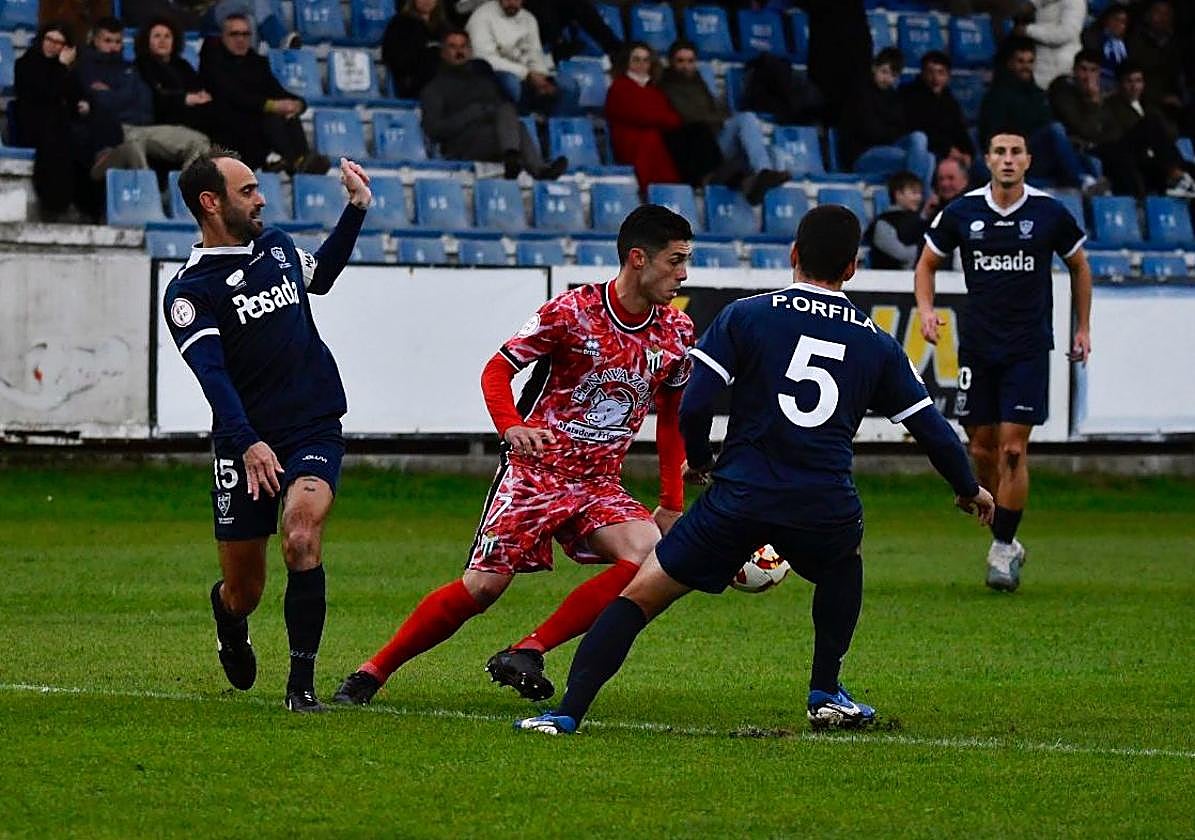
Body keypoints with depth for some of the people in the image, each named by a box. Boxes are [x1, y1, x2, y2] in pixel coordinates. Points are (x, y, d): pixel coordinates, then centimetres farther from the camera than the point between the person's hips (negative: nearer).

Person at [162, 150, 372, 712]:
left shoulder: (277, 246, 10)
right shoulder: (190, 290, -8)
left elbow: (320, 275, 35)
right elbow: (213, 376, -22)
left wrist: (357, 208, 28)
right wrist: (247, 444, -36)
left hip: (314, 432, 3)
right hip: (243, 448, -3)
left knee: (301, 538, -25)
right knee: (243, 594, 5)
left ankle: (302, 683, -17)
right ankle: (228, 619, 44)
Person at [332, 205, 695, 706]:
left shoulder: (676, 332, 2)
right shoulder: (571, 312, -12)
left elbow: (671, 416, 16)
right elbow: (497, 370, -5)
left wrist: (672, 504, 12)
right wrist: (511, 427, -24)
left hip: (599, 484, 4)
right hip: (535, 471, -4)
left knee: (652, 556, -23)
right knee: (483, 586, -11)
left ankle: (527, 654, -16)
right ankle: (371, 673, 5)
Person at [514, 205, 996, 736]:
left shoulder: (745, 317, 4)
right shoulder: (876, 344, 12)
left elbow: (693, 407, -4)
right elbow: (932, 429, 18)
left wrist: (699, 461, 17)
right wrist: (970, 490, 35)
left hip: (739, 498, -2)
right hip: (825, 509, 2)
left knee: (640, 594, 6)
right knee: (843, 563, 37)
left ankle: (568, 712, -8)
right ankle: (826, 696, 30)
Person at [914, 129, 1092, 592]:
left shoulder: (1050, 213, -3)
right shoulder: (961, 212, -1)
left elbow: (1079, 265, 13)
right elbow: (928, 262, 13)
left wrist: (1083, 327, 13)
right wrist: (926, 308, -5)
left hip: (1029, 347, -2)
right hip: (976, 346, 2)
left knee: (1013, 449, -9)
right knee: (982, 449, 4)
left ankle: (1003, 547, -1)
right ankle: (1005, 539, 22)